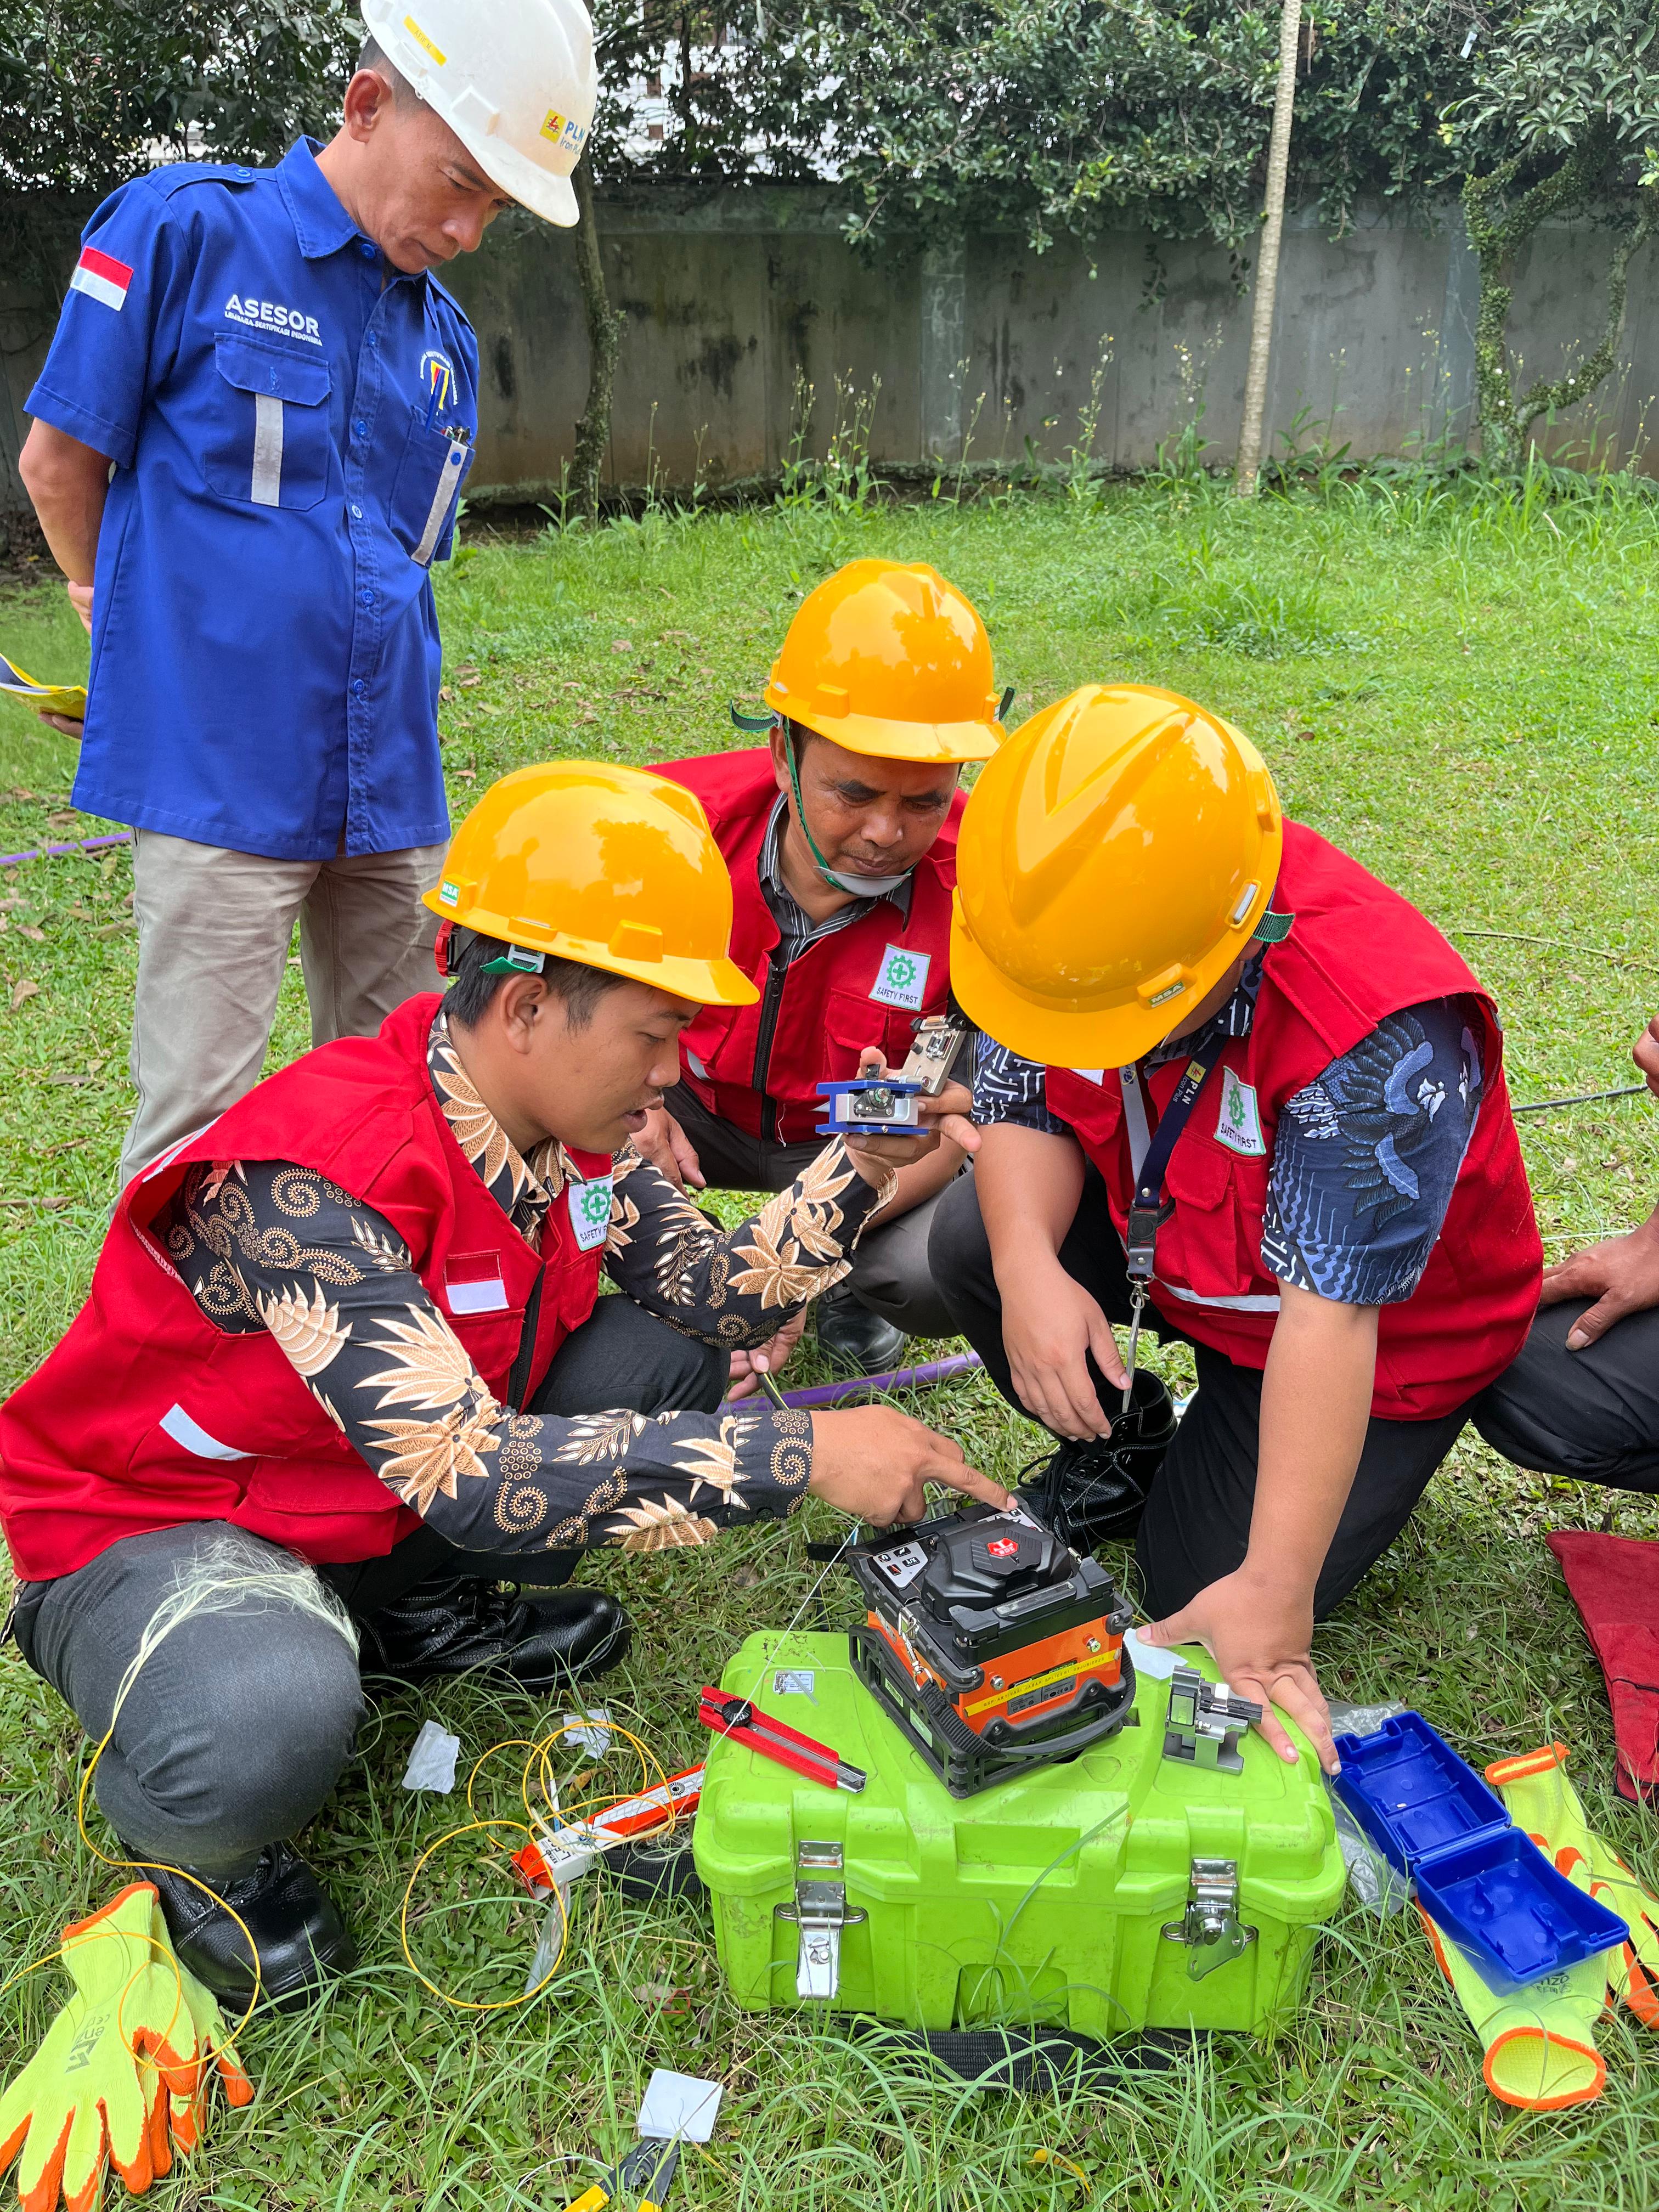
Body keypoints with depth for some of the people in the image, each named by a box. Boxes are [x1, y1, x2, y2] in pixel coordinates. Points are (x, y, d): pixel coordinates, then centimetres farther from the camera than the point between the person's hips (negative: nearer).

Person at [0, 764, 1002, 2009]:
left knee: (674, 1360, -3)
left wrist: (859, 1170, -18)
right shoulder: (313, 1176, -34)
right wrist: (800, 1455, -40)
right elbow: (463, 1474, -39)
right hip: (158, 1520, -7)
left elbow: (721, 1299, -2)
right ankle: (196, 1830, -1)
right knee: (267, 1727, -39)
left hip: (392, 1507, 8)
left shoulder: (571, 1121, -9)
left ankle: (416, 1616, 10)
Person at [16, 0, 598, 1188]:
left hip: (389, 786, 6)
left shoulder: (444, 335, 14)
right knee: (200, 1129, -4)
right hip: (218, 772, -5)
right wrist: (162, 627, 14)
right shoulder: (184, 231, -4)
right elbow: (60, 462, 2)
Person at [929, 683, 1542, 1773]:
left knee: (1203, 1595, -8)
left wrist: (1275, 1589, -37)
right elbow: (1023, 1107, -14)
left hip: (1384, 1323, -5)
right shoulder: (1089, 931, -24)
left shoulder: (1379, 1036, -41)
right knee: (974, 1237, -17)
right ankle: (1108, 1444, 12)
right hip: (1173, 1235, 5)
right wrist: (1029, 1268, -36)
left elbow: (1328, 1315, -40)